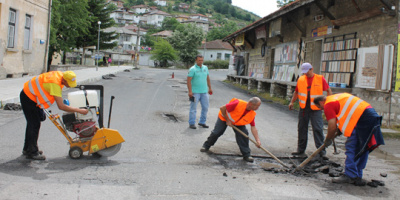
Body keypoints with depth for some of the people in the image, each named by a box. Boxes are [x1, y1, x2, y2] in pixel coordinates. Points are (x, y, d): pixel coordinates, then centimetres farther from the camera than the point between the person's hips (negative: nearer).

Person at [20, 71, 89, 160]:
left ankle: (27, 149, 30)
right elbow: (61, 106, -36)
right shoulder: (55, 84, -34)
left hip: (31, 95, 10)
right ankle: (32, 152, 0)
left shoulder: (60, 74, -8)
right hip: (28, 98, -10)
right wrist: (79, 110, -33)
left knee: (32, 123, 18)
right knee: (34, 125, -8)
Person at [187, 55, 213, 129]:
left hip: (204, 92, 6)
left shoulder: (205, 68, 11)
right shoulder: (192, 69, -8)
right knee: (193, 108, -1)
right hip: (195, 92, -6)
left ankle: (202, 122, 21)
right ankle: (192, 123, 7)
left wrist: (210, 88, 18)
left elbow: (208, 78, 20)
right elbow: (189, 80, -11)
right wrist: (190, 91, -17)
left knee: (205, 107, 9)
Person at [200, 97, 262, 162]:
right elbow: (222, 108, -30)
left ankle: (246, 155, -3)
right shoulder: (238, 104, -40)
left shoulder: (252, 114, -23)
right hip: (224, 117, -3)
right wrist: (227, 120, -23)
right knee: (216, 132, -1)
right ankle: (206, 146, 25)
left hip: (238, 122, 4)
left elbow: (253, 127, -16)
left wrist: (257, 140, -25)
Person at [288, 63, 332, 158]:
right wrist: (292, 102, 8)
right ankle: (301, 150, 18)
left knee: (318, 129, -7)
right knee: (302, 129, 8)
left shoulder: (320, 79, 0)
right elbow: (296, 92, 19)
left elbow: (329, 91, 5)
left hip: (316, 108, -3)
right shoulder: (301, 79, 8)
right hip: (303, 108, 3)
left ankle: (322, 151, -2)